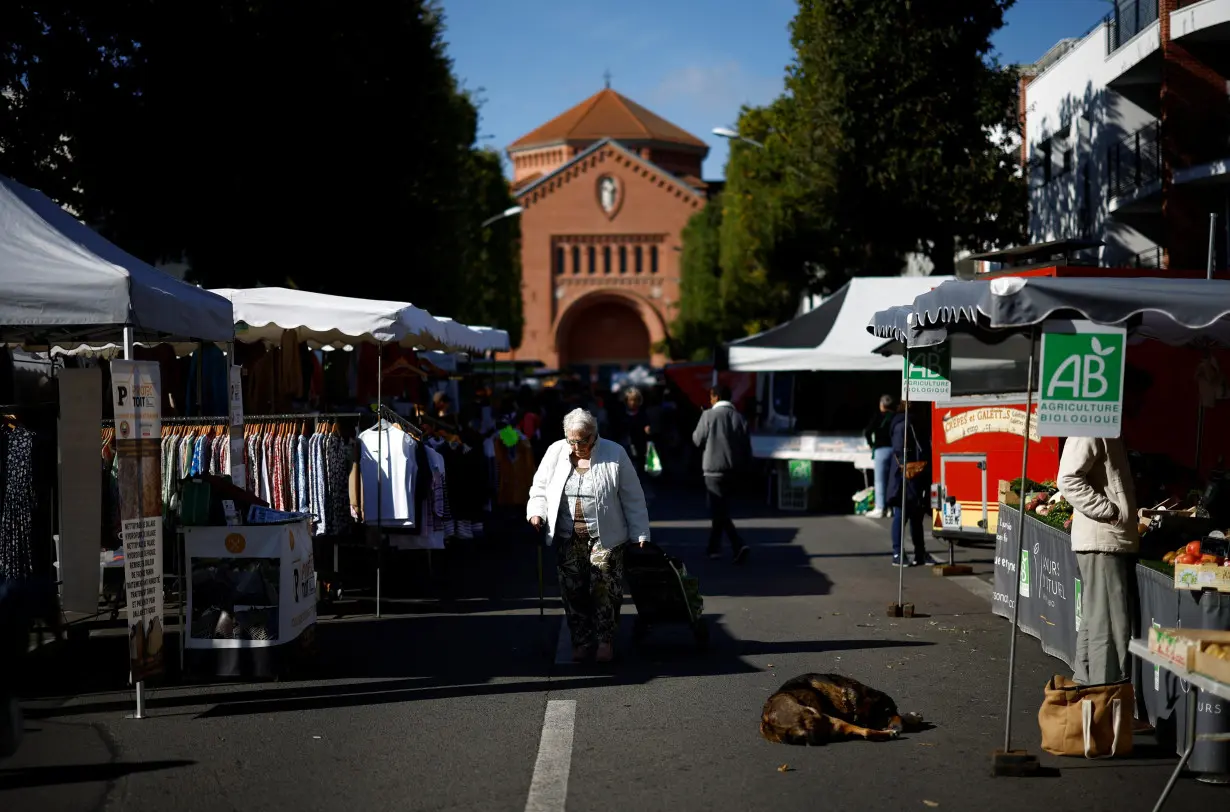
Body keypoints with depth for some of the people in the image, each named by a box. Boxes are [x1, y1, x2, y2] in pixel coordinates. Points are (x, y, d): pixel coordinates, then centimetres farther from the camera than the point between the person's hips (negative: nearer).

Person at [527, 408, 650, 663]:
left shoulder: (615, 454, -4)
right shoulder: (556, 452, 3)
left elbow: (633, 498, 0)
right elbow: (540, 487, 12)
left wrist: (640, 534, -2)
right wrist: (537, 512, -6)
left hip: (604, 537, -3)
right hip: (567, 538, 3)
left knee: (604, 589, -6)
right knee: (573, 591, 4)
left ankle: (605, 640, 7)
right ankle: (582, 641, 15)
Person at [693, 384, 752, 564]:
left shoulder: (709, 415, -10)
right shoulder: (739, 417, 3)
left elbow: (698, 440, -5)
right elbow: (747, 448, 3)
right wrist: (740, 464, 16)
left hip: (714, 469, -5)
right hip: (733, 469, 5)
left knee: (719, 510, -4)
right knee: (720, 508, 18)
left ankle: (738, 545, -21)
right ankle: (714, 547, 26)